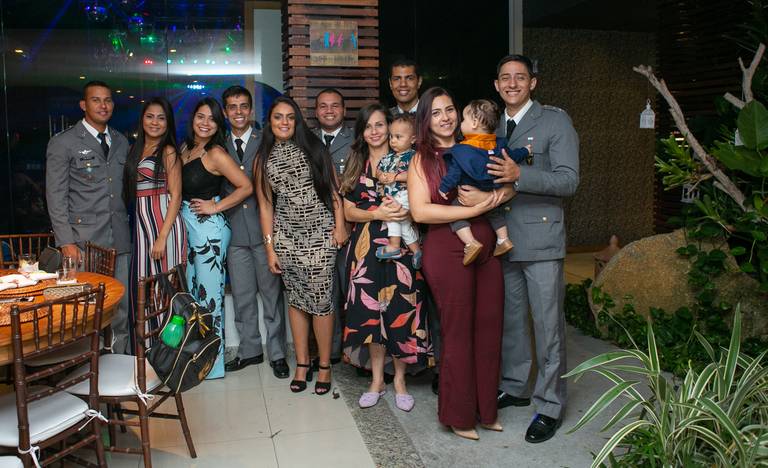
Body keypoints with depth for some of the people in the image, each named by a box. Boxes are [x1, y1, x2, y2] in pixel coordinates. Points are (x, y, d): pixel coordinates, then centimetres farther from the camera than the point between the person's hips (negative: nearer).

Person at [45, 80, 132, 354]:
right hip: (83, 240, -4)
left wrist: (126, 226, 9)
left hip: (119, 238, 5)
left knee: (122, 305, 7)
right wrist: (66, 242, -10)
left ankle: (121, 358, 18)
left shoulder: (121, 142, 15)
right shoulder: (63, 143, -1)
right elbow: (55, 196, -4)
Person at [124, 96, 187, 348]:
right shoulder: (136, 150, 15)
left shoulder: (168, 152, -5)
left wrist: (162, 237, -17)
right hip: (141, 223, 7)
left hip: (164, 223, -7)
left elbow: (176, 196, -11)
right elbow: (133, 192, 18)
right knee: (141, 286, 10)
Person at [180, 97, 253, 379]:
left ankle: (213, 362, 10)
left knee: (209, 293, -2)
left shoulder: (215, 153, -12)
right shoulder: (186, 148, 11)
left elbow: (246, 187, -17)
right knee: (193, 290, 15)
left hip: (208, 228, -8)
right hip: (188, 226, 8)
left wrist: (215, 207, -13)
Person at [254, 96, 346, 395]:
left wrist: (339, 225, -4)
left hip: (320, 232, -2)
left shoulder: (313, 146, 3)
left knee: (320, 298, -3)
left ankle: (324, 366, 12)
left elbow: (333, 187, 3)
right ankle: (302, 364, 22)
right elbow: (265, 205, 8)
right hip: (286, 235, 2)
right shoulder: (263, 158, 8)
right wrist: (270, 248, 5)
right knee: (296, 298, 9)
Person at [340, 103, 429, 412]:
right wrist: (378, 213, -11)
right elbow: (349, 211, 6)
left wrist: (402, 210, -18)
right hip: (366, 248, 2)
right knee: (370, 311, 3)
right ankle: (377, 379, 19)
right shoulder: (355, 166, 11)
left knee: (400, 311, -1)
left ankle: (400, 379, 17)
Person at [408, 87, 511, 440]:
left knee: (489, 328, 8)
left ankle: (485, 409, 26)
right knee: (458, 333, 3)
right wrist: (474, 210, -17)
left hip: (486, 249, 5)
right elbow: (420, 211, -14)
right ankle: (459, 415, 21)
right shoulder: (423, 159, -1)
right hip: (448, 251, -4)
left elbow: (503, 191, 17)